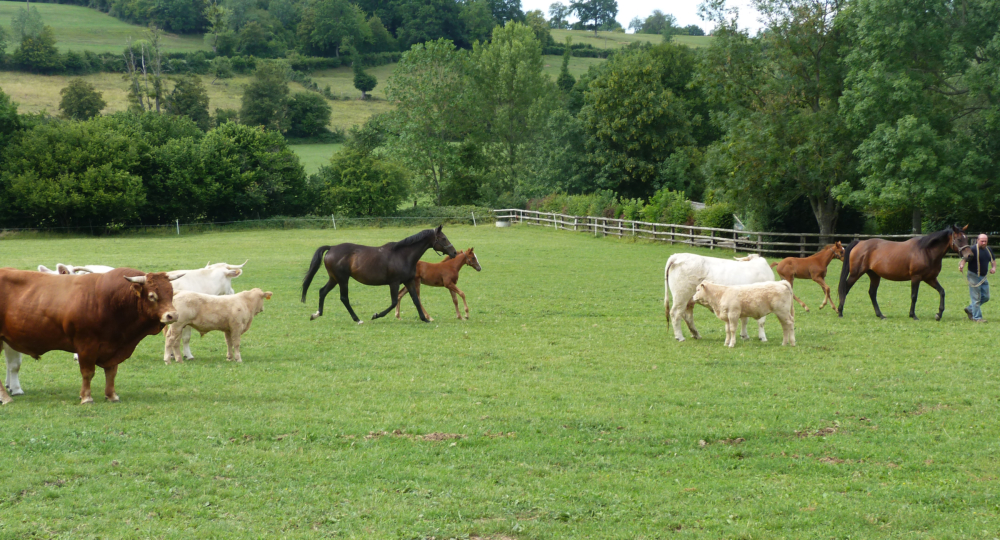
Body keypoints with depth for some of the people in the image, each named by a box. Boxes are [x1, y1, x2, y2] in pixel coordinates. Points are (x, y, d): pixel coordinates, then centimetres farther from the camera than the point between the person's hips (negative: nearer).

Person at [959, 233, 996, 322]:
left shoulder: (988, 249, 9)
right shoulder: (973, 249, -13)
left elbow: (993, 260, 24)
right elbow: (965, 258, -26)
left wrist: (994, 267, 2)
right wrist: (961, 265, -48)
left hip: (984, 277, 8)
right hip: (974, 276, -7)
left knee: (986, 297, 12)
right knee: (976, 297, -3)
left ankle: (969, 309, 27)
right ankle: (977, 317, 4)